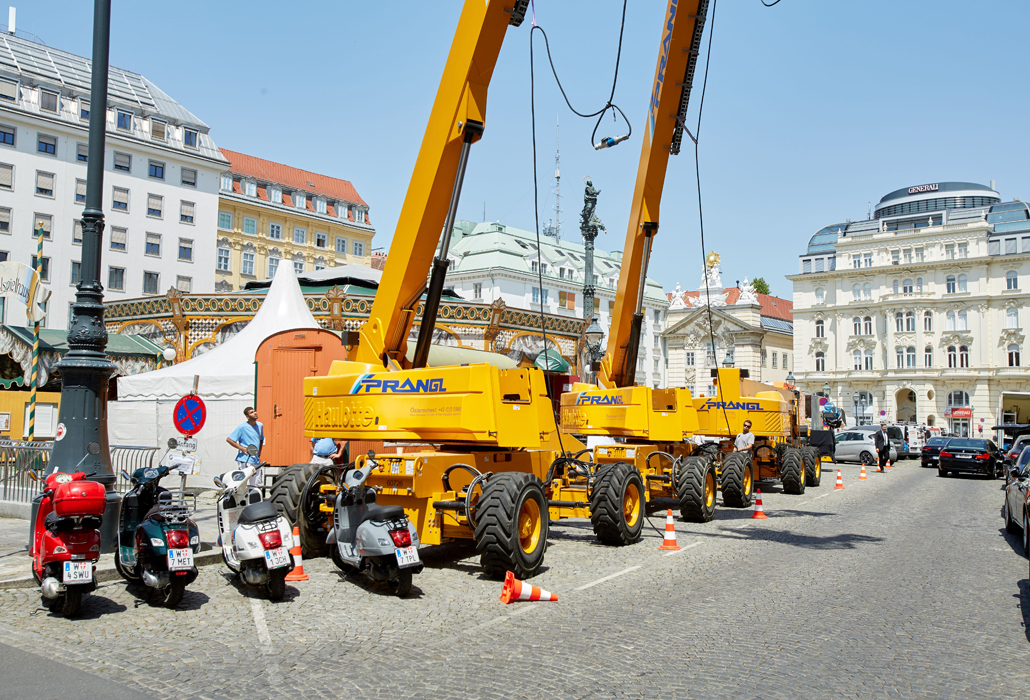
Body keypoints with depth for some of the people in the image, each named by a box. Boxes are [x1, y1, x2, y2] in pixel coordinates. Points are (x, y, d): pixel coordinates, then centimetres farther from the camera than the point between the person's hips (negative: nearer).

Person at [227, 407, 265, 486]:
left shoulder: (260, 426, 11)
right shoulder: (242, 427, -9)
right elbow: (229, 439, -9)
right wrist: (242, 448, -13)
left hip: (256, 461, 6)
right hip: (245, 461, -6)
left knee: (257, 485, 8)